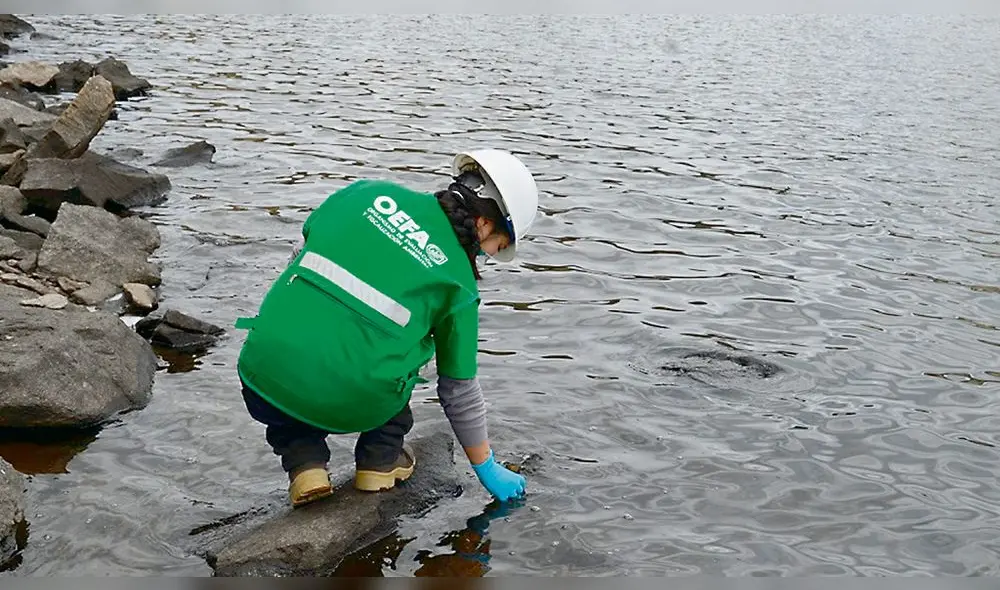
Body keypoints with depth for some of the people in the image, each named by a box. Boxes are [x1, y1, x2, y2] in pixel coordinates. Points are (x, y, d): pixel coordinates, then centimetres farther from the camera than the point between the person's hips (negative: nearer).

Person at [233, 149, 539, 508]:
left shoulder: (369, 192, 12)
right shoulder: (459, 280, 7)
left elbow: (302, 251, 23)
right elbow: (459, 389, 15)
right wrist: (487, 468, 29)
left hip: (266, 381, 1)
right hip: (352, 407, -1)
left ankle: (304, 461, 17)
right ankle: (381, 458, 24)